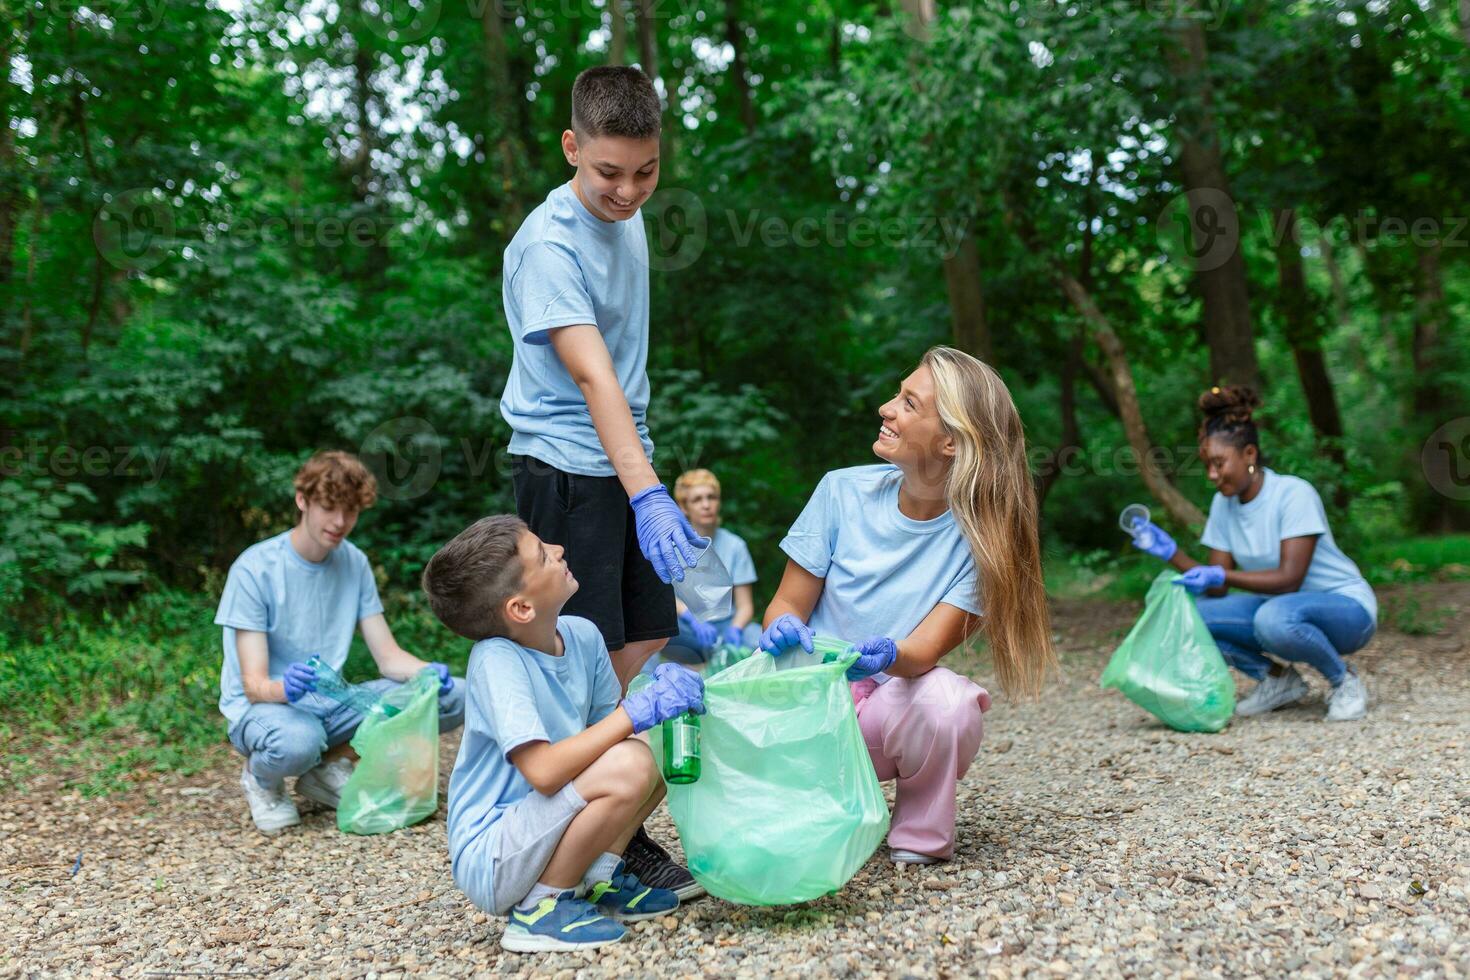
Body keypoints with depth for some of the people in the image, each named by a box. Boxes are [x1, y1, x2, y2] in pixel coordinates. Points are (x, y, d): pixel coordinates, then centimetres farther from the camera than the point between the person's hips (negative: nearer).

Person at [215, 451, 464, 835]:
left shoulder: (354, 563, 1)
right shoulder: (254, 569, -14)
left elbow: (389, 656, 1)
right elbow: (254, 684, -18)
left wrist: (429, 673, -22)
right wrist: (284, 688, -43)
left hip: (330, 703, 5)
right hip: (263, 706, -5)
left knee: (453, 696, -15)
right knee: (297, 741, -42)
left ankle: (334, 762, 0)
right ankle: (260, 776, -4)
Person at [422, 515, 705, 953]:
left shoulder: (582, 635, -2)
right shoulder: (496, 660, -23)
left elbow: (605, 729, 7)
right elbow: (544, 771, -33)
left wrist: (663, 694, -13)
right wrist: (637, 711, -29)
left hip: (536, 834, 8)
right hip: (488, 863, -8)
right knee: (629, 766, -27)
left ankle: (598, 881, 7)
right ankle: (541, 907, -10)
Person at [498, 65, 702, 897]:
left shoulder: (628, 217, 9)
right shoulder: (549, 244, -17)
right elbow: (592, 376, -30)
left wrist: (650, 485, 17)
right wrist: (647, 494, -39)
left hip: (627, 463, 8)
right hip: (566, 470, -8)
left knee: (647, 655, 9)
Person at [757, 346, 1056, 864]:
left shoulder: (978, 533, -11)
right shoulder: (845, 491, -7)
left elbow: (926, 650, -18)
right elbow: (787, 604, -1)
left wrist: (887, 656, -42)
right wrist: (784, 630, -26)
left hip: (897, 701, -1)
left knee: (948, 702, -35)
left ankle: (921, 838, -3)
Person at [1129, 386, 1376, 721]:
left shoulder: (1294, 493, -19)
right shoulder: (1223, 504, -1)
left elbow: (1289, 579, -26)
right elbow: (1216, 589, -4)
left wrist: (1222, 576, -37)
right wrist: (1171, 553, -18)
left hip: (1346, 607, -6)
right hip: (1278, 605, 6)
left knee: (1274, 617, -39)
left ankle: (1345, 680, -8)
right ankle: (1278, 680, 5)